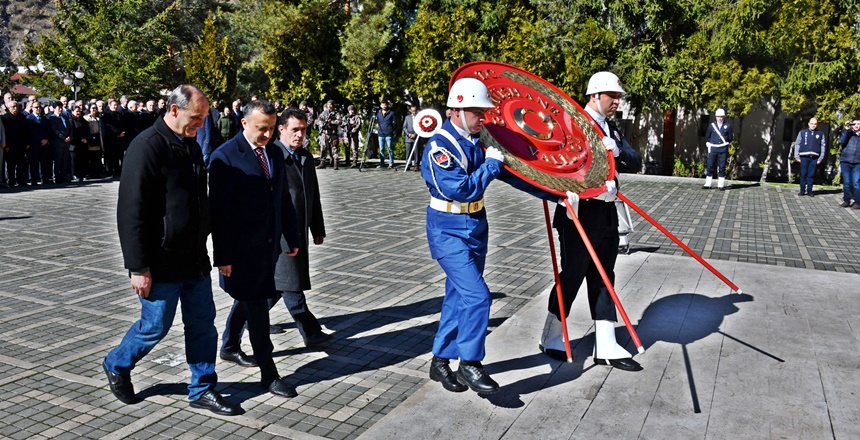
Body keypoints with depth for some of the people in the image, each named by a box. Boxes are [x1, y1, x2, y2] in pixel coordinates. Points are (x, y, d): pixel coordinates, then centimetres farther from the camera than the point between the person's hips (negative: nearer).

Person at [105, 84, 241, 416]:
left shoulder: (191, 145, 10)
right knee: (155, 325, 7)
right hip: (163, 262, -7)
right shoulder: (147, 147, -16)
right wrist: (139, 267, -19)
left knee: (202, 323, 10)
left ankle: (202, 389, 23)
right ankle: (116, 366, 35)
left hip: (195, 258, 8)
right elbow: (131, 212, -19)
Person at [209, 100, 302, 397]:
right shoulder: (225, 157, -13)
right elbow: (219, 210, -15)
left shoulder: (274, 153, 7)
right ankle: (268, 374, 9)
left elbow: (283, 199, 13)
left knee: (246, 298, 23)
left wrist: (291, 237, 13)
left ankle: (229, 347, 44)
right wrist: (223, 256, -16)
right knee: (257, 308, -2)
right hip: (242, 248, -7)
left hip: (268, 245, 7)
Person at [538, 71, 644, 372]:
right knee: (572, 276, 1)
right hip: (580, 212, -8)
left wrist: (616, 150, -12)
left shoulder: (612, 131, 16)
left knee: (603, 278, 10)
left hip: (606, 214, 8)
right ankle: (551, 339, 19)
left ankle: (605, 347, 18)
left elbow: (636, 163, 6)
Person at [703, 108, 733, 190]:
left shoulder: (728, 126, 5)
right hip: (713, 149, 1)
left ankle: (721, 185, 5)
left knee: (722, 167, 1)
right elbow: (707, 136, 15)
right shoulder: (711, 125, 7)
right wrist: (708, 143, 6)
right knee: (710, 166, 2)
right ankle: (708, 184, 7)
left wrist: (726, 143, 5)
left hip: (723, 149, -1)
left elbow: (730, 137, 11)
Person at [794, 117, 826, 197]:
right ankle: (802, 190, 7)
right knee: (803, 174, 0)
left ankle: (809, 190, 9)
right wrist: (797, 156, -1)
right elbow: (797, 144, 6)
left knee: (811, 175, 3)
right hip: (804, 157, -1)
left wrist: (821, 158, 3)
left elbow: (823, 146, 10)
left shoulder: (820, 134, 10)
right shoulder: (802, 132, 8)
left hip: (814, 158, 1)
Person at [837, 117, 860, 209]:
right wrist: (846, 129, -11)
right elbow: (841, 141, -8)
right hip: (845, 162, 0)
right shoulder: (848, 133, 11)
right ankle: (846, 201, 14)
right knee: (847, 183, 3)